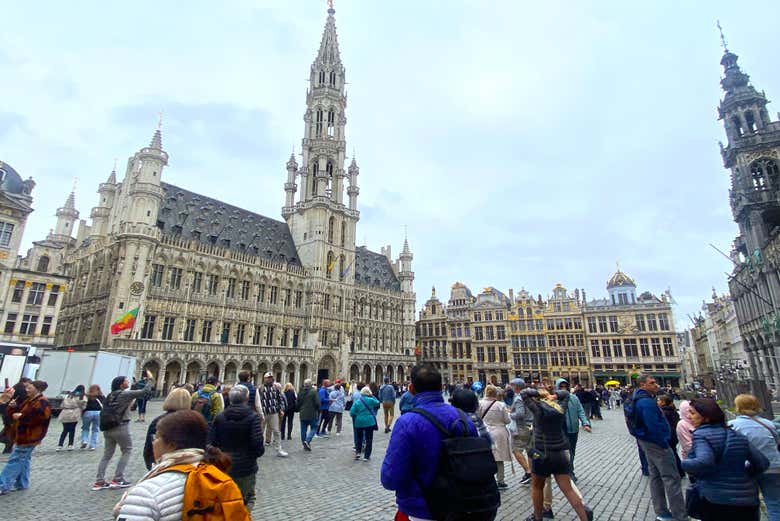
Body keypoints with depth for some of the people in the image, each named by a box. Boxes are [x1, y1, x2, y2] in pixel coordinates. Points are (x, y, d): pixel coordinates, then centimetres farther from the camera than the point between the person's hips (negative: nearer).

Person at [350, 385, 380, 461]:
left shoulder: (357, 402, -2)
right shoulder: (370, 400, -10)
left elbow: (352, 413, -4)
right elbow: (377, 403, 9)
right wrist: (372, 396, 10)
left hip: (359, 422, 2)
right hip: (369, 422, -2)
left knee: (359, 438, 21)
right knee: (369, 439, 9)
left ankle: (358, 452, 12)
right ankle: (366, 456, 10)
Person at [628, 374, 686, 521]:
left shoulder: (639, 399, 9)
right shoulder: (647, 402, -25)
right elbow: (654, 427, -28)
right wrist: (665, 444, -17)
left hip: (647, 441, 10)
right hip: (656, 443, -10)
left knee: (656, 476, 17)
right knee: (671, 478, -3)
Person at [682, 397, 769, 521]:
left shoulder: (701, 435, -14)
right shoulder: (737, 435, 8)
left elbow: (704, 462, -29)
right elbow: (763, 462, 12)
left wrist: (684, 463, -10)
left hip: (716, 502, -6)